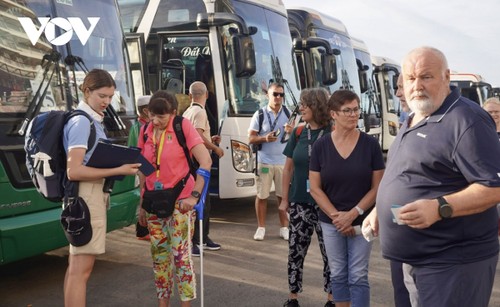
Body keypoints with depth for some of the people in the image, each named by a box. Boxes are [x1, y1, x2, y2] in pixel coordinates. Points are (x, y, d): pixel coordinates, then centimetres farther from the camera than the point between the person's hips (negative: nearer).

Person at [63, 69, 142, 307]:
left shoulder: (93, 120, 16)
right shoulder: (82, 122, -13)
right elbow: (74, 171, -21)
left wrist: (120, 163, 7)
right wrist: (118, 170, -20)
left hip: (92, 194, 10)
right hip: (86, 196, -10)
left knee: (75, 265, 16)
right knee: (82, 268, -8)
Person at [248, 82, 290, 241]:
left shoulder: (288, 114, 8)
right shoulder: (260, 114, 2)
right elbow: (251, 138, 0)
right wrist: (265, 138, -18)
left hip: (283, 162, 2)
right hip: (264, 161, -1)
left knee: (283, 196, 2)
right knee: (262, 196, 4)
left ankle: (284, 228, 13)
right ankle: (261, 228, 14)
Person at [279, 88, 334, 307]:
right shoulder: (298, 133, 4)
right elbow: (288, 168, 9)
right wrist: (285, 199, 8)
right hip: (299, 203, 4)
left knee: (330, 253, 7)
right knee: (295, 251, 9)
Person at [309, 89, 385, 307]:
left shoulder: (370, 144, -6)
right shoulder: (321, 146, -4)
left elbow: (377, 186, -5)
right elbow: (315, 188, -3)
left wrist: (353, 214, -14)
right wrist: (336, 216, -11)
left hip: (361, 221, -1)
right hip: (331, 222, 1)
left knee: (358, 276, 2)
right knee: (337, 274, 11)